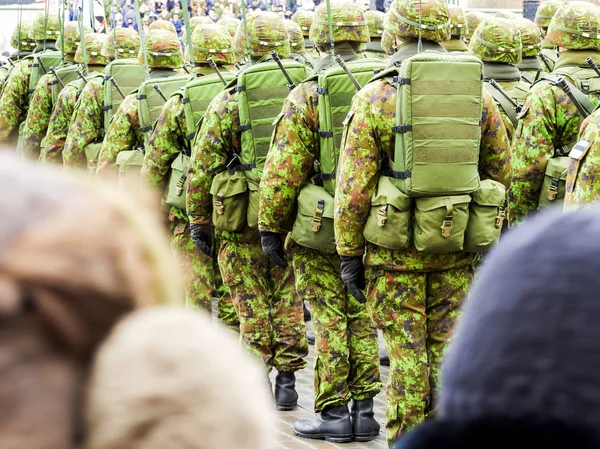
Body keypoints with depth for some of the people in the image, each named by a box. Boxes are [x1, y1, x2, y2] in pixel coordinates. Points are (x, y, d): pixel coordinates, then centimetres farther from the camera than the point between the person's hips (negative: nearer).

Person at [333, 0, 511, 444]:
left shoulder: (376, 98, -8)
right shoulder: (478, 96, 2)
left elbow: (354, 186, -8)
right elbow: (499, 172, 10)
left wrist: (350, 253, -2)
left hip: (396, 249, -3)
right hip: (457, 251, 3)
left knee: (406, 350, 3)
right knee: (448, 347, 11)